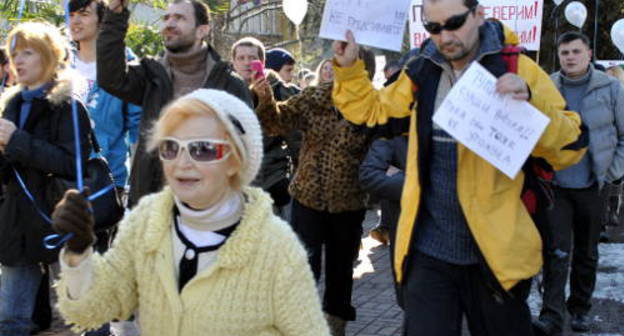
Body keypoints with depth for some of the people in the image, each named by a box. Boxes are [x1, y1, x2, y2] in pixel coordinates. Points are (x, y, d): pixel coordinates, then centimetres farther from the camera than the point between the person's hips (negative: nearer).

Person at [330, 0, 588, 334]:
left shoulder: (517, 70, -7)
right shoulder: (421, 72, 4)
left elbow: (569, 148, -10)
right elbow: (370, 110, 20)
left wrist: (531, 102, -26)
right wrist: (348, 68, 4)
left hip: (496, 254, -2)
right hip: (428, 252, 2)